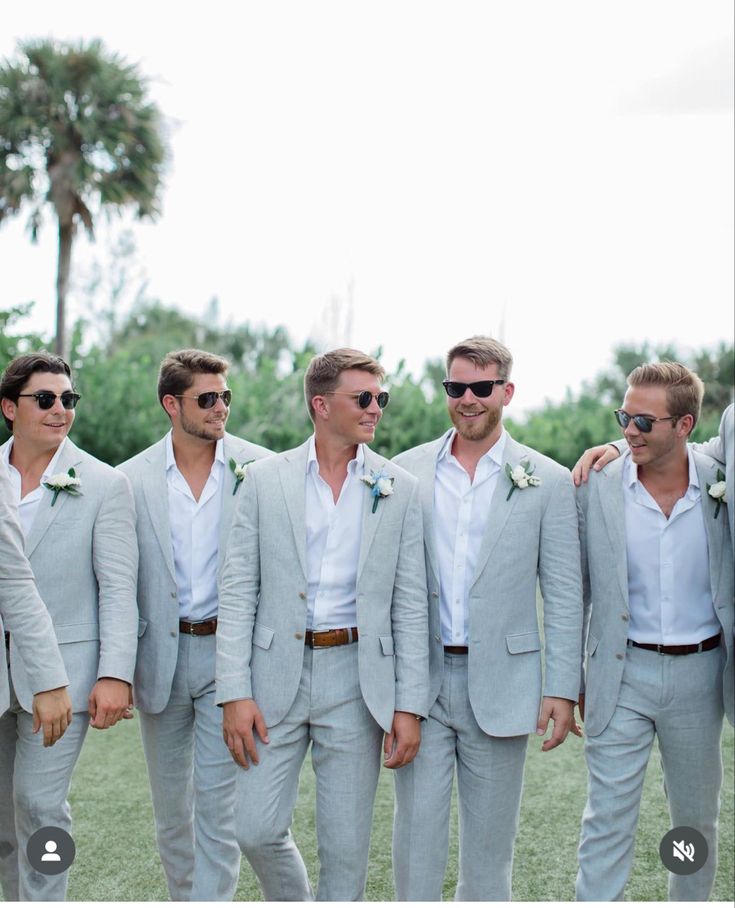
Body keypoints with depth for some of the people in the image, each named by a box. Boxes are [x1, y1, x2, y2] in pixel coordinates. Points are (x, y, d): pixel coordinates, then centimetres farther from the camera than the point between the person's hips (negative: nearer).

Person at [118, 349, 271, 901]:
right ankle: (183, 898, 34)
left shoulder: (260, 469, -3)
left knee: (218, 801, -4)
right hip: (160, 654, 3)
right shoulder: (133, 478, 0)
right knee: (170, 803, 16)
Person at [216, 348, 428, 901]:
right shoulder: (266, 479, 1)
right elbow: (238, 592, 0)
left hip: (357, 676, 0)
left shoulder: (399, 489, 2)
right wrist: (235, 692, -7)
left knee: (347, 844, 7)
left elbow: (410, 605, 2)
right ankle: (294, 900, 34)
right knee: (258, 829, 4)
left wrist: (410, 706, -4)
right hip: (277, 671, 0)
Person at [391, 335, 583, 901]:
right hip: (419, 681, 1)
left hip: (500, 682, -1)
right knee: (417, 832, 6)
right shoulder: (405, 472, 5)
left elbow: (564, 596, 0)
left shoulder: (548, 482, 0)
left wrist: (563, 689, -5)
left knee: (490, 841, 11)